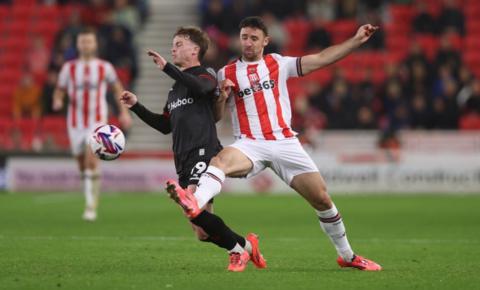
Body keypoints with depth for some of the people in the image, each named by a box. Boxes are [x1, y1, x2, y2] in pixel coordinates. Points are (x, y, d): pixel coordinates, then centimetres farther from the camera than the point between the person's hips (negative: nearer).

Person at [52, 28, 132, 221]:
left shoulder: (104, 67, 0)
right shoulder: (69, 68, 1)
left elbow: (117, 87, 14)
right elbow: (59, 91, 7)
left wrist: (124, 111, 8)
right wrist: (57, 102, -16)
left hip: (97, 122, -2)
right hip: (76, 123, 2)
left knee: (92, 161, -20)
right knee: (82, 165, 10)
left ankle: (91, 206, -18)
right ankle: (92, 196, 39)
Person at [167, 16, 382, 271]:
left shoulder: (278, 64, 10)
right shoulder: (226, 73, 10)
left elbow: (321, 59, 7)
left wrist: (357, 40, 1)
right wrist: (222, 95, -11)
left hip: (284, 143, 1)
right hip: (250, 144, -1)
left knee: (322, 199, 1)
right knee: (221, 160, -35)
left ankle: (347, 256, 19)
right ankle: (195, 203, -65)